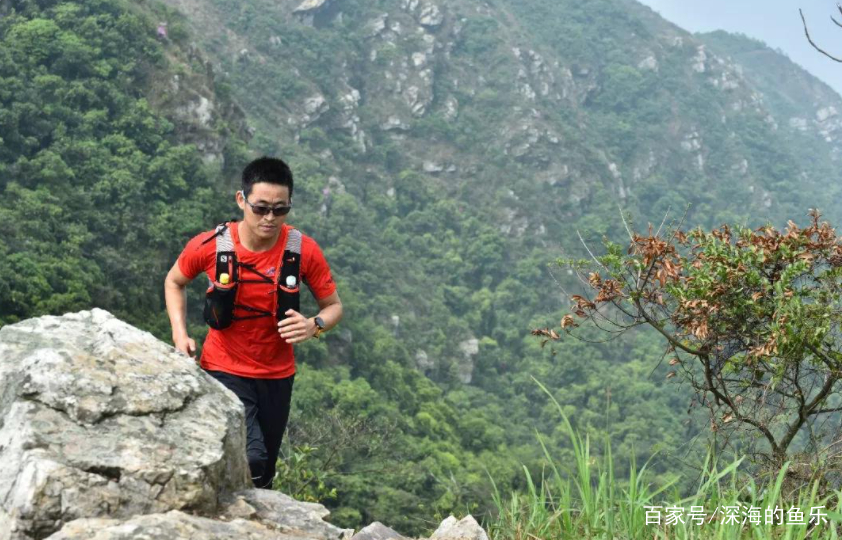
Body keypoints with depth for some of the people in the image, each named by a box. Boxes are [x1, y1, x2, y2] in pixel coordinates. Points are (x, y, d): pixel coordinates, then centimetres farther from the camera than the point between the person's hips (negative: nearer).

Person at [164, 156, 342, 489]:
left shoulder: (303, 251, -15)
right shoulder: (210, 246, -17)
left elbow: (333, 306, -2)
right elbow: (174, 282, 5)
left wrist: (314, 326, -25)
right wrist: (180, 333, -10)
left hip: (277, 376, 3)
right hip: (225, 371, -3)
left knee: (264, 471, 17)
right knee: (250, 460, -24)